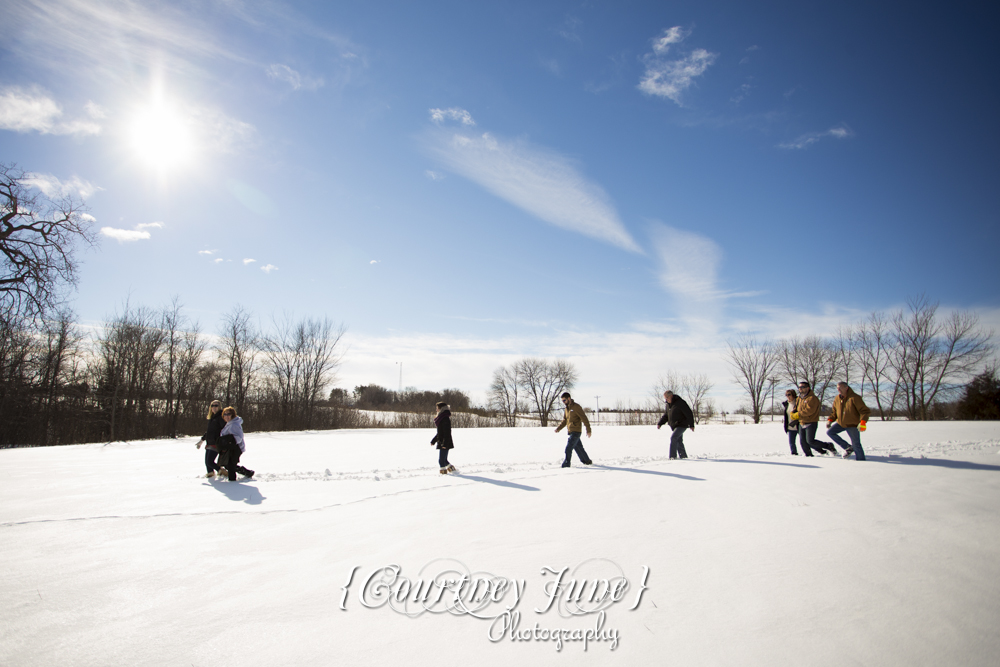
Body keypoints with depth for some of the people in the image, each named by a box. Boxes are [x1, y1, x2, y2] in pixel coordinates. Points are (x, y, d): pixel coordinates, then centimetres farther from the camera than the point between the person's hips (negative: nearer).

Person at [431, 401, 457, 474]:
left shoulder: (445, 419, -18)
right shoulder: (441, 418, 14)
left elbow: (447, 433, -22)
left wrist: (445, 444, -24)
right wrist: (433, 441, 23)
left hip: (445, 444, -10)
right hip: (441, 443, 10)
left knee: (441, 460, -4)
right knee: (444, 459, 17)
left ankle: (443, 472, 5)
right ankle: (451, 468, 28)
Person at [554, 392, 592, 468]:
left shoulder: (576, 407, -12)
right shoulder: (567, 408, 13)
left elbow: (584, 418, -13)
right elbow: (564, 420, 19)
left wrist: (588, 430, -14)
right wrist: (558, 428, 7)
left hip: (576, 431, -8)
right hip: (571, 432, 8)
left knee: (568, 448, -13)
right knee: (578, 447, 16)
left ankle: (566, 464, -11)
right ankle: (587, 461, 29)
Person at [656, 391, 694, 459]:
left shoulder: (680, 403, -17)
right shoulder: (668, 404, 9)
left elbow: (689, 414, -15)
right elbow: (666, 415, 17)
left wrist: (691, 425, -15)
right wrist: (659, 423, 5)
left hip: (682, 425, -8)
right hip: (674, 426, 8)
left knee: (673, 437, -20)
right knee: (678, 441, 12)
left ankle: (673, 456, -20)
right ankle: (683, 456, 25)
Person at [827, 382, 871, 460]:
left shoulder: (854, 398, -17)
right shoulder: (837, 399, 2)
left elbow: (865, 411, -18)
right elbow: (834, 412, 13)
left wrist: (863, 422, -33)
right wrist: (830, 420, -4)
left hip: (853, 425, -6)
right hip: (841, 423, 6)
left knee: (856, 444, -4)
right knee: (830, 432, -4)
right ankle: (848, 447, 6)